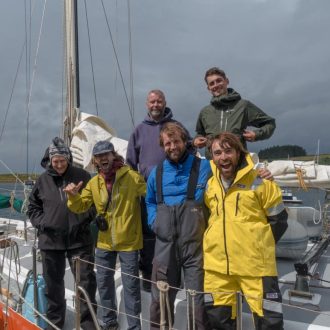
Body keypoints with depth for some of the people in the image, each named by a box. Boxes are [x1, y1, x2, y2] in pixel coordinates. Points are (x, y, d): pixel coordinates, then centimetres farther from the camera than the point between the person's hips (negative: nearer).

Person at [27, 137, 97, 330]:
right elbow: (33, 207, 13)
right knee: (53, 283, 16)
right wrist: (40, 222, -2)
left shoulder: (81, 176, -4)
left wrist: (93, 216, -11)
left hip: (79, 239, -2)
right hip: (50, 240, 3)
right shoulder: (43, 180, 3)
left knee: (86, 281, 3)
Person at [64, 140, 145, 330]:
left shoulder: (131, 176, -11)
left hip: (128, 242, -5)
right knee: (104, 282, 18)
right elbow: (80, 207, 6)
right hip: (105, 243, 6)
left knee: (131, 285, 5)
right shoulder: (94, 182, 5)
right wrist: (73, 196, -13)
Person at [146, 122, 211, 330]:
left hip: (195, 243, -3)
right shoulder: (157, 173, 11)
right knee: (161, 294, 13)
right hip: (165, 243, 3)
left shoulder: (203, 167, 0)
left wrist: (199, 224, -4)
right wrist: (153, 221, 8)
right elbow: (150, 202, 24)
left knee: (198, 295, 3)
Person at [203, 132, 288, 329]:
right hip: (217, 264, 5)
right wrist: (216, 242, 12)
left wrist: (262, 246, 0)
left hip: (255, 264, -4)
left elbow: (279, 219, -1)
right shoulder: (210, 184, 5)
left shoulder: (258, 182, -9)